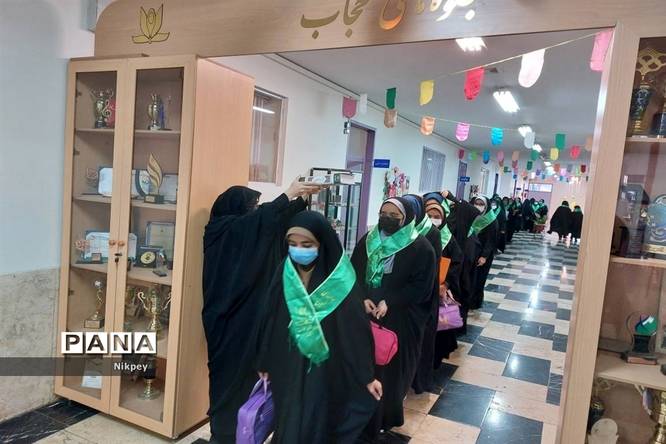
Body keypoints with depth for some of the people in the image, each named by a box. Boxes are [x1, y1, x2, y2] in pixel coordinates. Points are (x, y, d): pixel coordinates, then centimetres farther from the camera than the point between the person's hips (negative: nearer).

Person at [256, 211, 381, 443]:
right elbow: (270, 321, 2)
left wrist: (367, 376, -6)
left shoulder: (340, 280, -16)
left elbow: (356, 328, -11)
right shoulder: (285, 273, -6)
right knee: (288, 425, 16)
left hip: (325, 371, -3)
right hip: (288, 368, 3)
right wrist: (265, 363, 9)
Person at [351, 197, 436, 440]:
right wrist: (363, 298, -14)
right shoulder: (367, 241, 6)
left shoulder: (421, 248, -7)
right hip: (364, 315, 4)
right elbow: (353, 273, 4)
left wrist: (389, 303, -19)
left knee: (391, 368, 5)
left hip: (399, 321, -4)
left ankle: (384, 417, 25)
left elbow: (421, 286, -10)